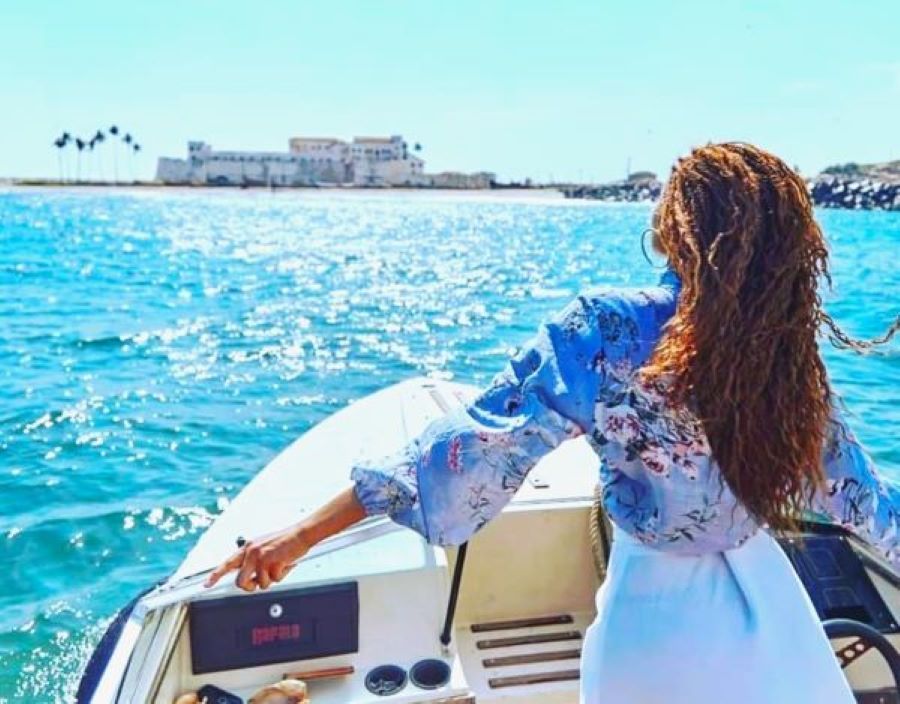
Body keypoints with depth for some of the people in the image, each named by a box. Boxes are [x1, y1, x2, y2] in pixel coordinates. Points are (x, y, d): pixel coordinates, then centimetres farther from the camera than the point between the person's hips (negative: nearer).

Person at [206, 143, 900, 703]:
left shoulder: (607, 332, -22)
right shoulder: (786, 347, -10)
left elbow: (478, 444, -25)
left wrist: (304, 533, -21)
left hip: (656, 612, -2)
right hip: (766, 601, 3)